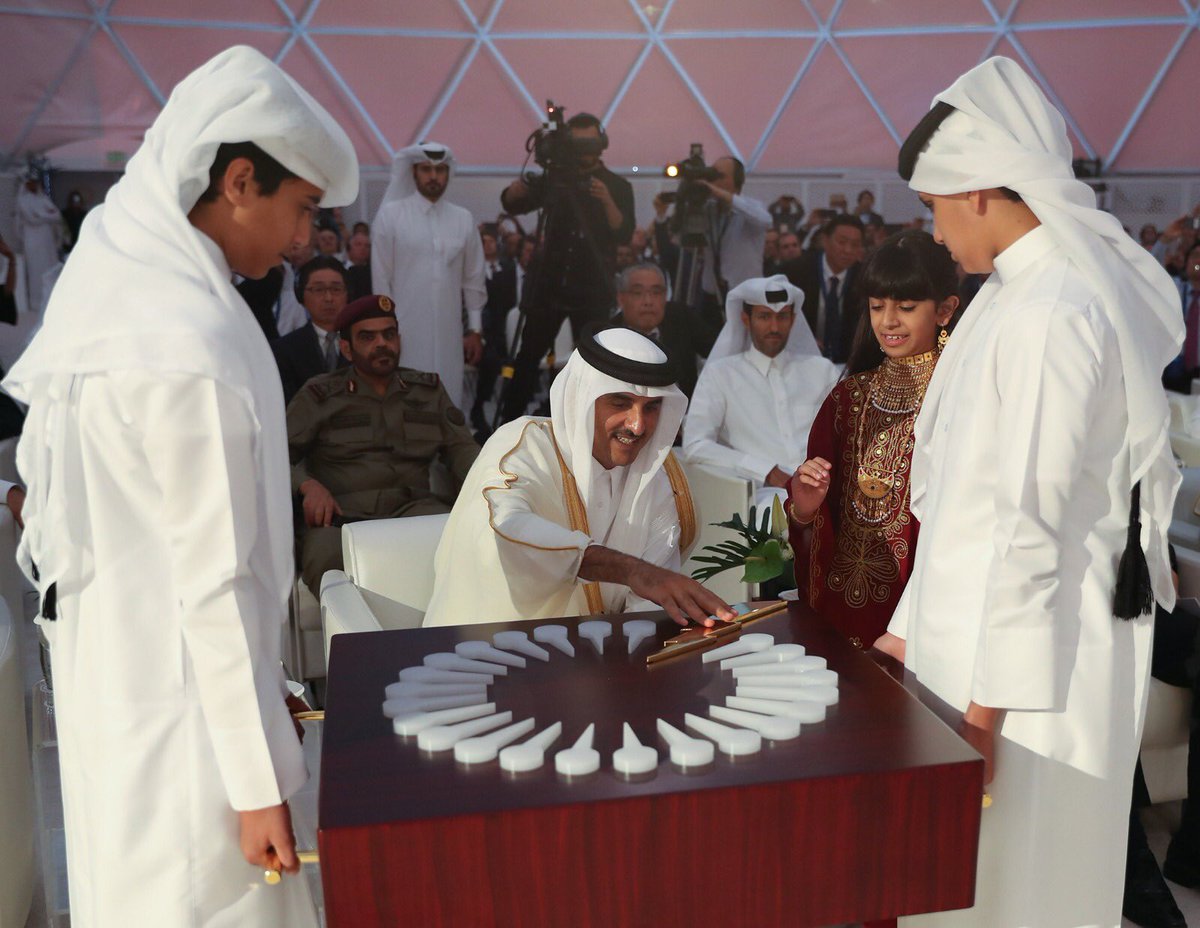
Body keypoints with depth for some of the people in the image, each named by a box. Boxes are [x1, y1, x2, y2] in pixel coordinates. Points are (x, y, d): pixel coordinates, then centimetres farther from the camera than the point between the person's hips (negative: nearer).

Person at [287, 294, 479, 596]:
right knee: (326, 555, -37)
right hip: (341, 513, -1)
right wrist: (307, 484, -14)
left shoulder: (429, 390, 21)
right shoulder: (319, 395, 13)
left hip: (413, 507, 2)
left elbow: (461, 448, 14)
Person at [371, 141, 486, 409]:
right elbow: (381, 279, -1)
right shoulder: (390, 215, -1)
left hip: (448, 333, 3)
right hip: (404, 332, -3)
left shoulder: (463, 219, 8)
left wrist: (475, 330, 9)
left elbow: (473, 280, 11)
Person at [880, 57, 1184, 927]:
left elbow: (1033, 522, -21)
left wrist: (990, 696, -16)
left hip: (1030, 655, -8)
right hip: (979, 633, 8)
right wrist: (915, 628, 15)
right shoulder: (1022, 295, 10)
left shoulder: (1051, 313, -19)